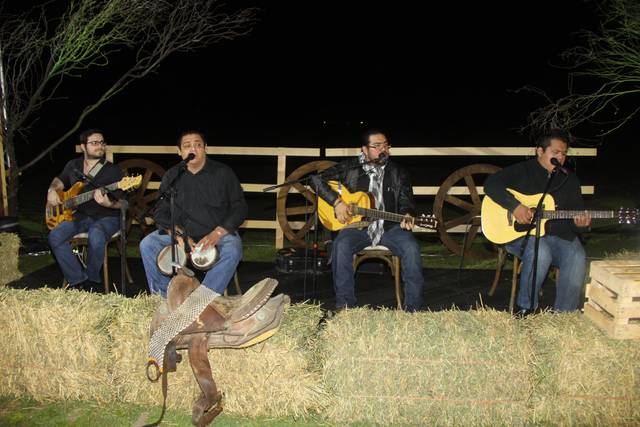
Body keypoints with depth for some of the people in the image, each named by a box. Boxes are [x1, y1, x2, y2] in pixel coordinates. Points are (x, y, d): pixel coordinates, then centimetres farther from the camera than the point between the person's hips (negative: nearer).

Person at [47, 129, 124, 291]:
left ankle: (92, 279, -10)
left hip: (106, 217, -5)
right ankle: (78, 280, -11)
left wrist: (107, 203, -31)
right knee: (55, 237, -20)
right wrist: (52, 190, 6)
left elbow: (121, 203, -9)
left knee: (96, 237, -36)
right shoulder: (73, 166, 9)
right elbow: (59, 180, 29)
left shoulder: (113, 171, -7)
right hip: (79, 215, 5)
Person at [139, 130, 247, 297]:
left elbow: (239, 207, -5)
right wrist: (179, 235, -16)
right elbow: (160, 211, 2)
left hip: (219, 232, -2)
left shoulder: (223, 173, -4)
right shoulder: (172, 176, 3)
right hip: (181, 232, 3)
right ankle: (165, 297, -10)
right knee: (147, 245, -18)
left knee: (232, 251, -33)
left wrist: (217, 233, -18)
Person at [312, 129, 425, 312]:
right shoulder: (349, 168, 4)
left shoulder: (398, 173, 10)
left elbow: (406, 201, 11)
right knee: (341, 245, -33)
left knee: (411, 248, -28)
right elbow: (317, 178, 2)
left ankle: (413, 308, -16)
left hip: (390, 227, 1)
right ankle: (345, 306, -22)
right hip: (357, 225, -1)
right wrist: (336, 202, -10)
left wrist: (407, 216, -14)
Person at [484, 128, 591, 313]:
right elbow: (491, 184, -12)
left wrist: (580, 224, -12)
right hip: (521, 234, -4)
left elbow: (578, 213, 14)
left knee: (577, 258, -27)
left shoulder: (570, 180, 15)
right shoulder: (521, 171, 3)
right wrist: (514, 206, -23)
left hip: (559, 236, 4)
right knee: (541, 253, -35)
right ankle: (525, 309, -15)